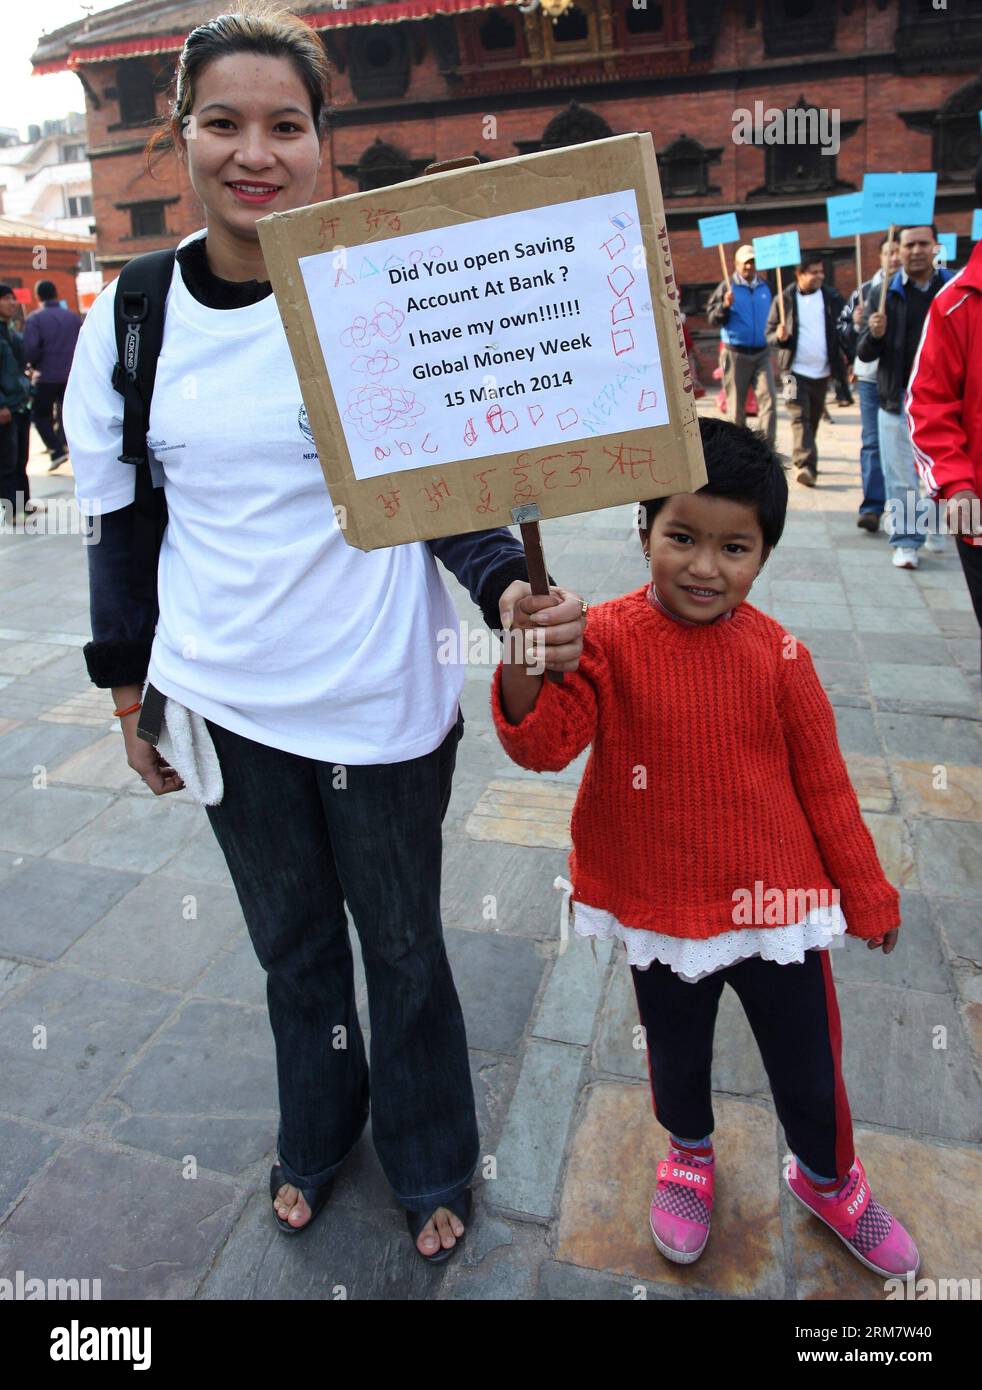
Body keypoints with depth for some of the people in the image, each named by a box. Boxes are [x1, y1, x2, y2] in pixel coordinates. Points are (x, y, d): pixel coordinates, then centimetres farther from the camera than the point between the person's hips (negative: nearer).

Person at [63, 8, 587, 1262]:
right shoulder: (131, 315, 1)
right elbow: (119, 523, 7)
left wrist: (509, 590, -25)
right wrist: (129, 694, 10)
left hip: (381, 702, -2)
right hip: (226, 703, 3)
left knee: (402, 944, 15)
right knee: (291, 941, 21)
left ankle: (429, 1165, 43)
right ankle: (316, 1134, 50)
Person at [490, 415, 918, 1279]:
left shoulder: (779, 655, -11)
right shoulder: (607, 639, -15)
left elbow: (822, 781, -2)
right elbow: (545, 741, -25)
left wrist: (866, 892, 7)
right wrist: (523, 661, -46)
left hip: (775, 899, 1)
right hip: (660, 908, 0)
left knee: (809, 1062, 19)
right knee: (676, 1056, 24)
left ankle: (828, 1178, 52)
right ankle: (690, 1154, 57)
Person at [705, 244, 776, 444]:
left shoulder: (765, 287, 14)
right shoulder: (727, 287, 0)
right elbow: (711, 319, -5)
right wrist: (725, 306, -21)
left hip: (762, 353, 3)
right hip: (736, 354, -3)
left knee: (768, 398, -10)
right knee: (736, 405, 3)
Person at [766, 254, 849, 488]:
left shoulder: (829, 298, 6)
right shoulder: (785, 300, -1)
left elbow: (838, 329, 11)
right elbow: (769, 333, 0)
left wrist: (842, 355, 0)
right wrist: (779, 336, -21)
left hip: (822, 371, 4)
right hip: (796, 370, -4)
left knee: (813, 419, 13)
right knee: (800, 417, -15)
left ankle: (802, 461, 29)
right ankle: (805, 465, -22)